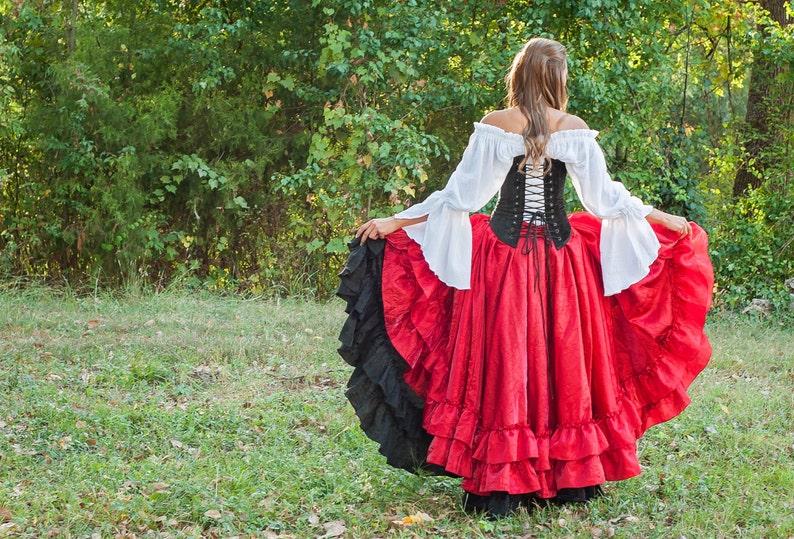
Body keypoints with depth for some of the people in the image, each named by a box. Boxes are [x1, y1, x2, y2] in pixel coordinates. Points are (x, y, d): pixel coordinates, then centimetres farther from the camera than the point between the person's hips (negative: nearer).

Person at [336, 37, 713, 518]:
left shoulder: (495, 126, -5)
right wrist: (666, 220, 14)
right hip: (560, 261, 1)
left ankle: (499, 485, 3)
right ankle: (572, 477, 16)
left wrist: (395, 222, 5)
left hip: (503, 254, -1)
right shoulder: (575, 130, -3)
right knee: (562, 362, 10)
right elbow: (605, 196, 1)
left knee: (501, 366, 2)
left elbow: (460, 193, -4)